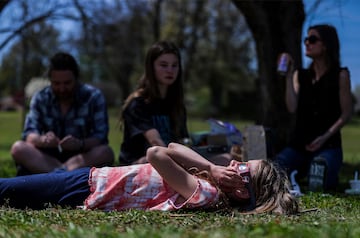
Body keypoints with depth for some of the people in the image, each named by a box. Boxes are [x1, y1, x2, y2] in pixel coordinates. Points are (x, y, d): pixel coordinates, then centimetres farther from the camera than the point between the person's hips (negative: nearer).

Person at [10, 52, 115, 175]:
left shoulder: (94, 97, -5)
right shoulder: (40, 98, 1)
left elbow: (100, 138, -12)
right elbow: (29, 135, -8)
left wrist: (80, 144, -34)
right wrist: (42, 140, -33)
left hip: (83, 158, -1)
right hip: (49, 157, 2)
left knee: (106, 153, -33)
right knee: (18, 148, -25)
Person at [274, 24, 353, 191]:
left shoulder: (340, 75, -1)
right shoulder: (300, 75, 10)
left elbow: (346, 113, -2)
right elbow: (292, 108, -3)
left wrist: (325, 138, -13)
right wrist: (288, 76, -5)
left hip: (328, 145, -3)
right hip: (299, 144, 3)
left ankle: (331, 175, 7)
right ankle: (302, 171, 9)